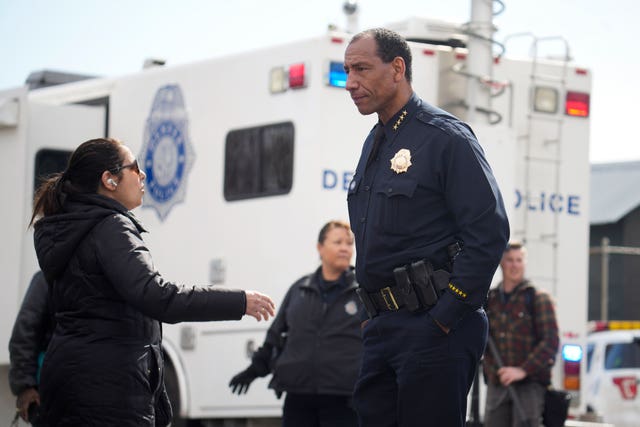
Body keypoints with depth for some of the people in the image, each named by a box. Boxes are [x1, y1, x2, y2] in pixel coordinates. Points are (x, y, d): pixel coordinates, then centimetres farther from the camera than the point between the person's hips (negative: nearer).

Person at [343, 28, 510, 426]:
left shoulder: (444, 136, -9)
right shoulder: (375, 143, 17)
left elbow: (489, 232, -16)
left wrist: (447, 316, -18)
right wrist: (376, 316, 16)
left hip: (434, 329, -9)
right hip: (383, 329, 9)